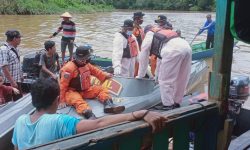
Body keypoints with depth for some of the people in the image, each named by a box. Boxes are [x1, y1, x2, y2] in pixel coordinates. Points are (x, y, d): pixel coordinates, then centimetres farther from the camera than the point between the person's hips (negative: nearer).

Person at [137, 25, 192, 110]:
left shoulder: (148, 37, 23)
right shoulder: (162, 32, 42)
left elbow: (143, 59, 27)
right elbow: (161, 58, 47)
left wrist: (140, 76, 39)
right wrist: (157, 75, 53)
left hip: (173, 51, -7)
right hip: (187, 47, 8)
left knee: (165, 79, 5)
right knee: (181, 78, 17)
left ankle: (167, 104, 10)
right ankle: (176, 102, 28)